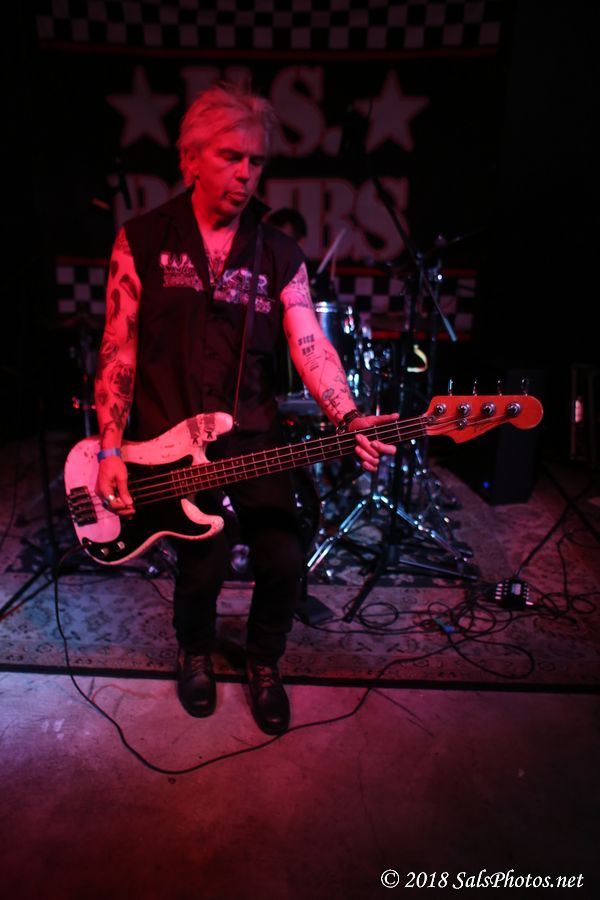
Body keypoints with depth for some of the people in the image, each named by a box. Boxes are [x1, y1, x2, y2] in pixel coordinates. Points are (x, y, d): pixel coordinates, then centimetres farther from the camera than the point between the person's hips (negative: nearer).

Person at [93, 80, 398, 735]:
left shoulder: (280, 255, 7)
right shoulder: (142, 241, 3)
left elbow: (310, 345, -4)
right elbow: (119, 349, 0)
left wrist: (349, 421, -22)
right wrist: (111, 451, -8)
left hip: (254, 434, 2)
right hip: (168, 436, -1)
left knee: (284, 560, -10)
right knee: (206, 564, -13)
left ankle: (263, 664, 24)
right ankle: (194, 653, 25)